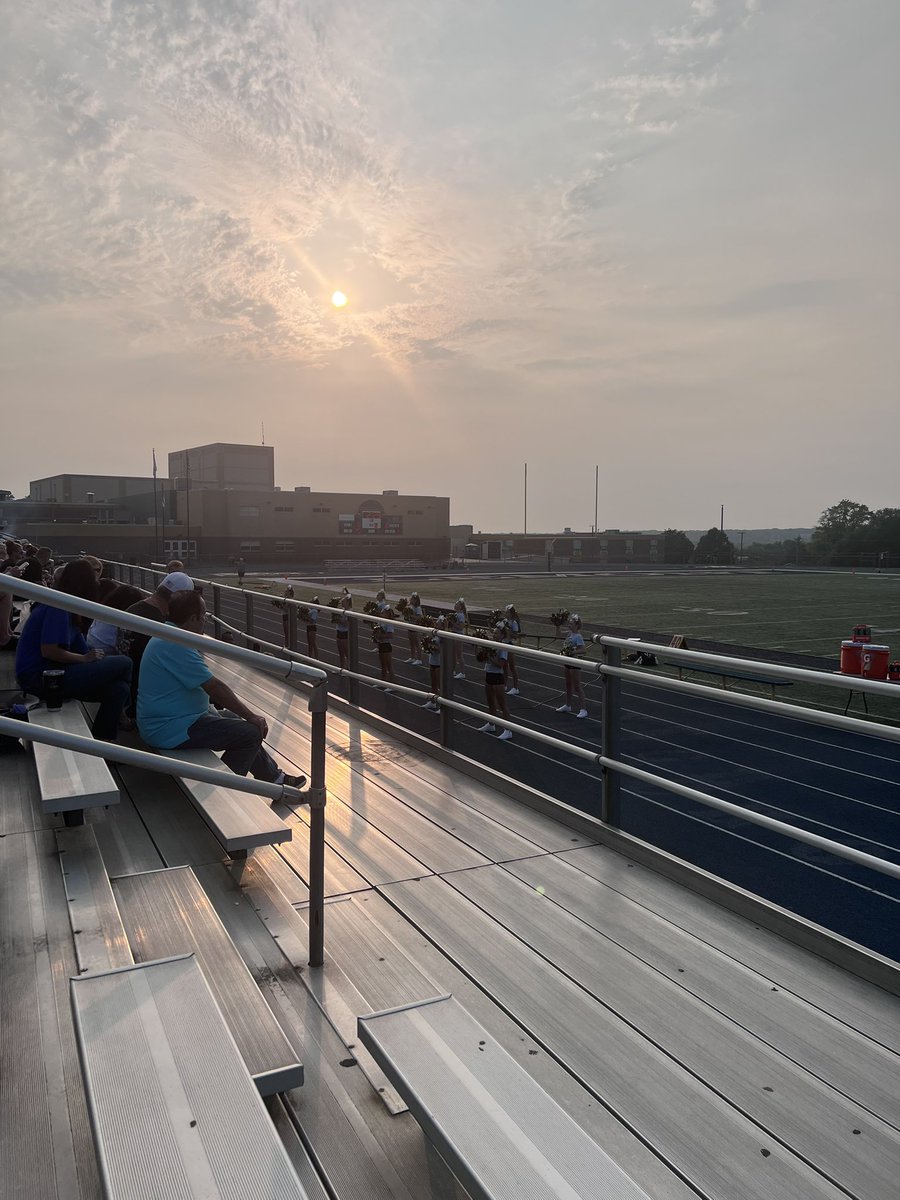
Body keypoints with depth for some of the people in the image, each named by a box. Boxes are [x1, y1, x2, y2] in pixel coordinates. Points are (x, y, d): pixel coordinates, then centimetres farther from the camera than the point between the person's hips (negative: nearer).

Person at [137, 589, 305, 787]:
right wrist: (251, 717, -13)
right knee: (251, 732, -13)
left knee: (235, 720, 21)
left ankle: (274, 777, 29)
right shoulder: (176, 646, -24)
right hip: (171, 731, -11)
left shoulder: (165, 636, 10)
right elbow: (215, 687, -22)